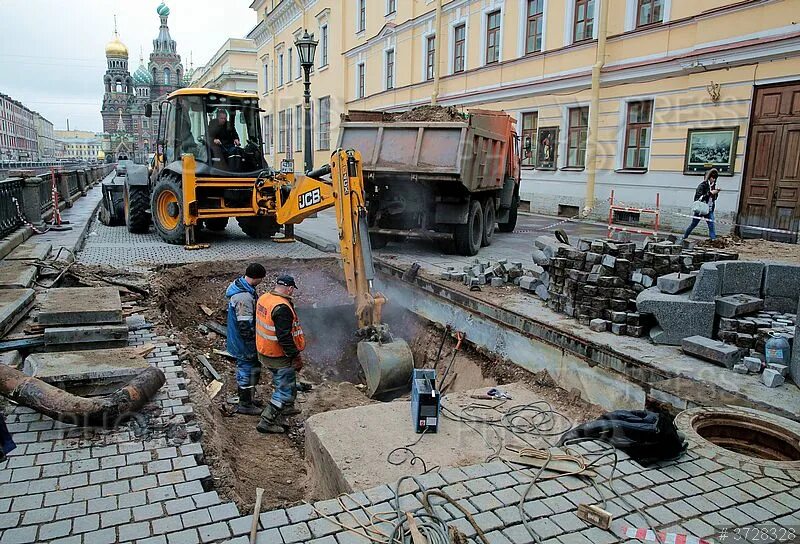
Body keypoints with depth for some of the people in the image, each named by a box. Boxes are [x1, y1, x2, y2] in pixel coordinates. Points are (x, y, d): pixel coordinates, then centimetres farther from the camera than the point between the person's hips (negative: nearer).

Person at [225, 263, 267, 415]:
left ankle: (247, 398, 39)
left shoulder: (238, 284, 2)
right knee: (248, 370, 5)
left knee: (243, 368, 23)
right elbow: (245, 325, -28)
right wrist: (254, 341, -18)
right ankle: (245, 404, 20)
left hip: (238, 339, 10)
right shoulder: (244, 297, -31)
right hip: (244, 342, -10)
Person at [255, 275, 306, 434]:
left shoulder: (263, 298, 0)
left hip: (263, 352, 9)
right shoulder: (282, 308, -28)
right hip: (279, 357, -9)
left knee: (280, 382, 28)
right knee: (285, 389, 5)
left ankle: (286, 408, 46)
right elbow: (284, 337, -29)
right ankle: (267, 421, 8)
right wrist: (296, 357, -19)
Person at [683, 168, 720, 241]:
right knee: (693, 224, 8)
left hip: (709, 210, 5)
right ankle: (684, 237, 24)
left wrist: (716, 193, -4)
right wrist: (710, 193, -23)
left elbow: (714, 198, 14)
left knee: (711, 225, -3)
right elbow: (699, 197, -22)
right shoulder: (703, 185, -13)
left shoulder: (713, 185, 6)